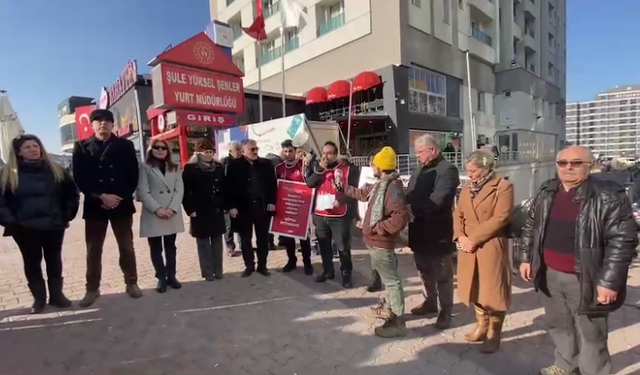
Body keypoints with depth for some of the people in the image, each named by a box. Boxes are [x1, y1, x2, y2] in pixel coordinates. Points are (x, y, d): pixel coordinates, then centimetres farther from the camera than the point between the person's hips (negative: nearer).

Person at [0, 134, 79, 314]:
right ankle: (39, 298, 22)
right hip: (25, 229, -1)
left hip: (54, 226, 1)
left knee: (54, 261, 11)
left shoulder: (56, 170, 3)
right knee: (32, 263, 9)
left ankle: (57, 294, 23)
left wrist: (67, 216, 1)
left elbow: (72, 193, 7)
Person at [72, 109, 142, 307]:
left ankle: (131, 283, 20)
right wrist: (101, 197, -14)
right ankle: (92, 288, 20)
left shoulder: (125, 145, 6)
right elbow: (80, 178, -2)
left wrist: (120, 198, -11)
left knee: (126, 246, 7)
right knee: (93, 249, 7)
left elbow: (133, 176, 0)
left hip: (122, 204, 0)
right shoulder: (81, 147, 7)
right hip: (94, 205, 1)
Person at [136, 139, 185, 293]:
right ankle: (161, 278, 14)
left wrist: (172, 209, -12)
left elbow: (179, 190, 2)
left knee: (170, 246, 10)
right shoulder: (145, 167, 2)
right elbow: (143, 192, -7)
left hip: (172, 214, 3)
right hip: (152, 214, -3)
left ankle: (171, 276, 19)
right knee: (155, 248, 4)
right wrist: (157, 209, -17)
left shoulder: (174, 168, 12)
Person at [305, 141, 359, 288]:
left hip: (339, 216, -4)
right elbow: (309, 184, -6)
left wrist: (342, 200, -19)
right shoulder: (317, 168, 9)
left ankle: (346, 274, 16)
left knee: (343, 247, 2)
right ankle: (327, 270, 31)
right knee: (324, 245, 16)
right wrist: (319, 169, -16)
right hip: (320, 215, 4)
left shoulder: (346, 170, -3)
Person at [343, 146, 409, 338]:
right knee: (388, 278, 24)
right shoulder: (381, 184, 7)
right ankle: (390, 308, 43)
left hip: (380, 243, -10)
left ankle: (397, 323, 14)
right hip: (377, 241, 10)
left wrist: (375, 228, -26)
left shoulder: (392, 188, -25)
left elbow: (400, 218, -34)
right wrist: (343, 188, 32)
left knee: (392, 280, 1)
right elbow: (363, 193, 26)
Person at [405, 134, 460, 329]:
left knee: (442, 273, 9)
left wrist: (413, 209, -24)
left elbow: (437, 201, -24)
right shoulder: (420, 169, 12)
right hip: (419, 229, 8)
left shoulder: (447, 170, -14)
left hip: (437, 231, -7)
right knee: (424, 269, 20)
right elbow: (410, 194, 11)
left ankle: (445, 310, 25)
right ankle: (430, 301, 39)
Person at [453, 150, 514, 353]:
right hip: (468, 247, 6)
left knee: (492, 291, 5)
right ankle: (481, 325, 35)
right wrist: (460, 236, -8)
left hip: (491, 247, -6)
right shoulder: (466, 188, 11)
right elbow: (458, 215, 9)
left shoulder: (503, 186, -8)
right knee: (475, 289, 16)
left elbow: (500, 218, -17)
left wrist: (474, 238, -17)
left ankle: (493, 334, 22)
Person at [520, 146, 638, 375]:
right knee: (558, 325, 22)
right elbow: (530, 227, 12)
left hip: (584, 279, -6)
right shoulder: (546, 193, 4)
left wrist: (610, 281, -17)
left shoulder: (608, 197, -13)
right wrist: (526, 258, 10)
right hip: (551, 275, 6)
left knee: (590, 335, 10)